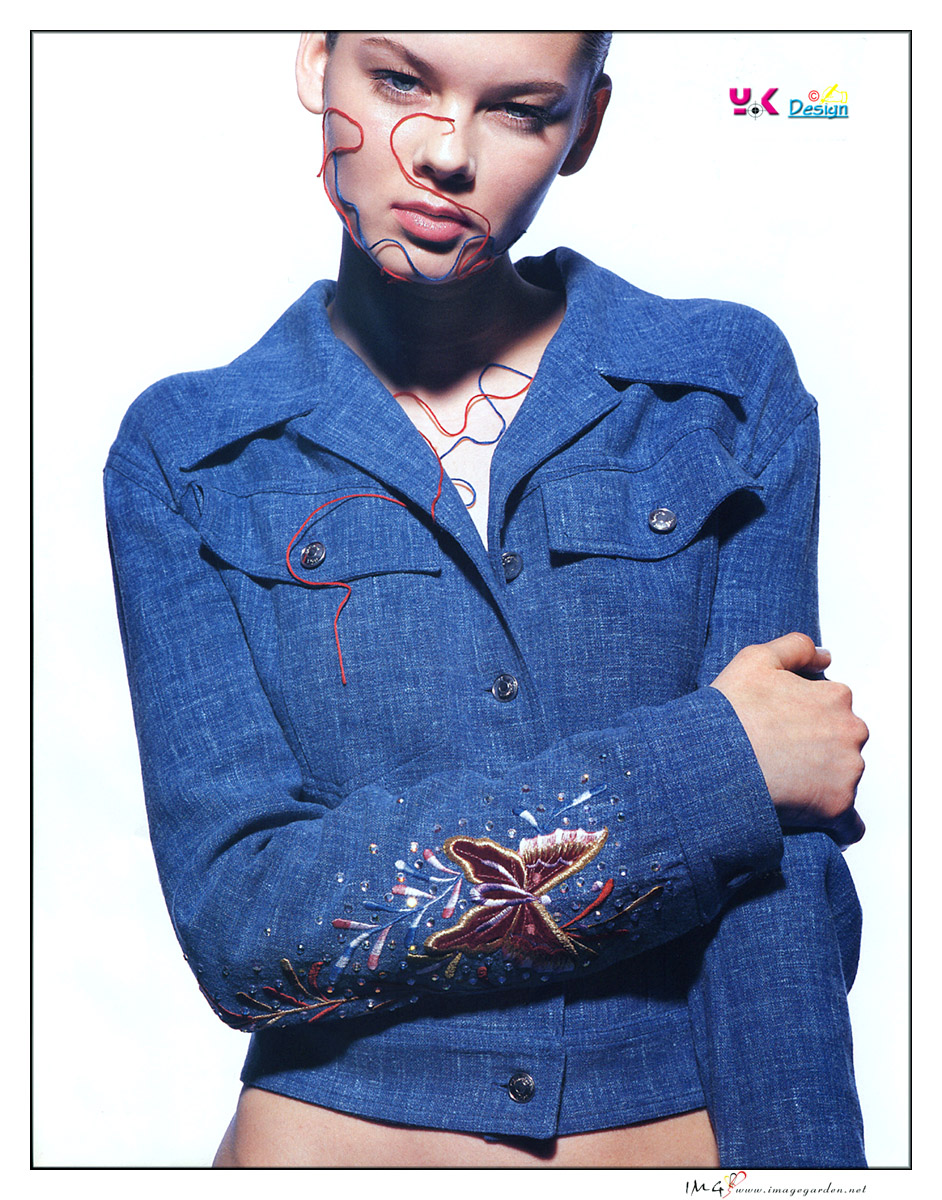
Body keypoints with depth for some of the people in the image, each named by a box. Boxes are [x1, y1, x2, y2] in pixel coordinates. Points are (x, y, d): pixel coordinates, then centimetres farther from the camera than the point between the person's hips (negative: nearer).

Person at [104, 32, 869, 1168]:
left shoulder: (732, 388, -4)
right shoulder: (185, 456, -6)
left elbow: (783, 896, -8)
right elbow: (242, 923, -15)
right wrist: (708, 765, -17)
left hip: (683, 1127, 1)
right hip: (332, 1129, 0)